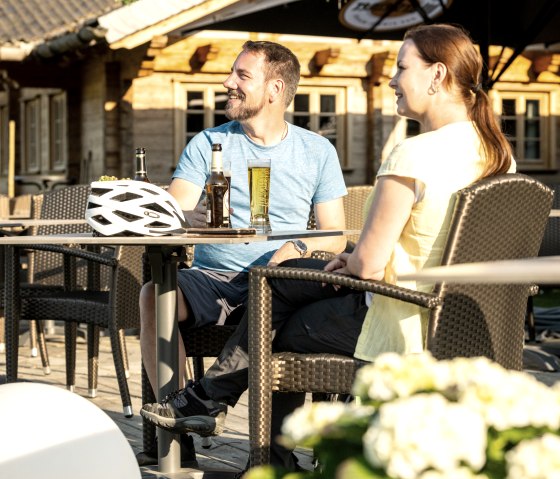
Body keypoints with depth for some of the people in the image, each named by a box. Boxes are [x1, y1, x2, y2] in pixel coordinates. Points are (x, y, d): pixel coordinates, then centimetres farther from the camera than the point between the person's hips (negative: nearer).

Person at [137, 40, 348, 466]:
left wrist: (300, 248, -15)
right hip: (210, 278, 1)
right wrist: (187, 218, -26)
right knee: (155, 293, -31)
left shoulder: (317, 151, 12)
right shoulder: (207, 144, 12)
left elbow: (335, 236, 8)